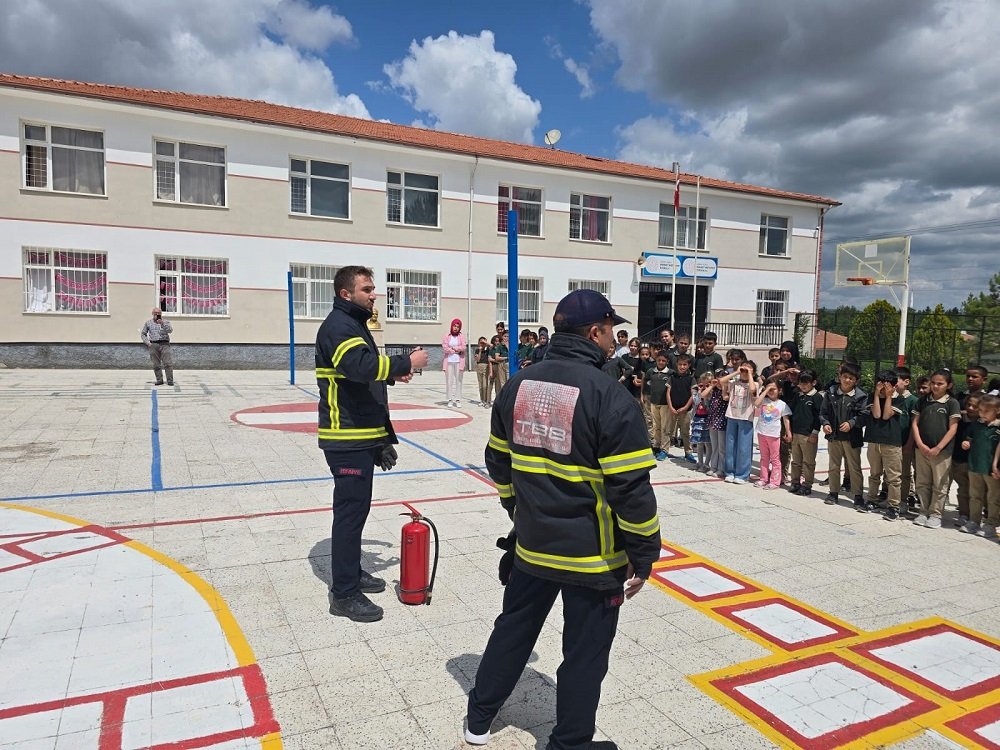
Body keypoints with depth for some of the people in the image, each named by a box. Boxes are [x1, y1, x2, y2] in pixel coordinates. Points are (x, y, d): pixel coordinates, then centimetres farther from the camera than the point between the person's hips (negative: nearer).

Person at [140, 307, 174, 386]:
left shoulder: (166, 322, 10)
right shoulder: (148, 323, 14)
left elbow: (170, 330, -8)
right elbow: (143, 334, 18)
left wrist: (162, 324, -21)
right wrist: (147, 342, 4)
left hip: (164, 344, -2)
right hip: (153, 345, 2)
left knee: (168, 363, -10)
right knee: (156, 364, 1)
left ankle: (170, 381, -10)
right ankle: (159, 380, 8)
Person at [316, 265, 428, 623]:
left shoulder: (355, 324, 19)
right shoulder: (338, 326, -15)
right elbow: (362, 366, -32)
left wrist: (392, 374, 13)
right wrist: (406, 362, -23)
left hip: (361, 435, 10)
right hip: (348, 438, -10)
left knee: (356, 508, 18)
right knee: (351, 511, -5)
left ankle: (351, 573, 32)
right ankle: (344, 594, 4)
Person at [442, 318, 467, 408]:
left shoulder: (462, 336, 6)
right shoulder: (447, 336, 4)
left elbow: (464, 347, -5)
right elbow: (445, 348, -6)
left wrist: (453, 348, -5)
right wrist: (457, 350, -6)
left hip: (459, 361, 0)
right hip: (449, 361, 0)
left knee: (458, 380, -1)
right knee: (449, 380, -1)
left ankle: (457, 399, 3)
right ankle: (450, 400, 3)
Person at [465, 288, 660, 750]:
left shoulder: (519, 385, -1)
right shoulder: (609, 397, -20)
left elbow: (499, 462, 10)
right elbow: (630, 488, -19)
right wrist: (643, 555, -7)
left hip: (532, 544, 6)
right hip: (593, 556, -5)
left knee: (513, 628, 24)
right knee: (585, 653, 14)